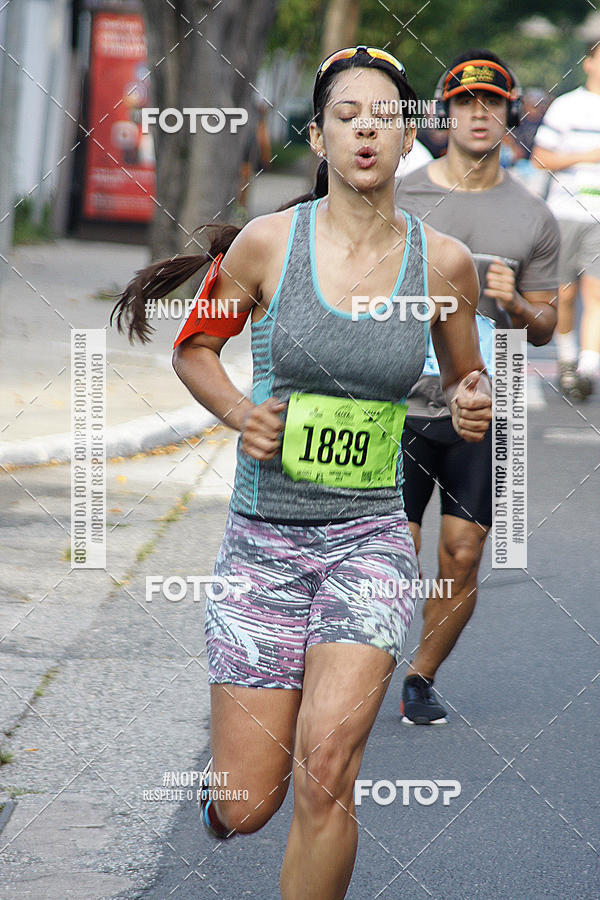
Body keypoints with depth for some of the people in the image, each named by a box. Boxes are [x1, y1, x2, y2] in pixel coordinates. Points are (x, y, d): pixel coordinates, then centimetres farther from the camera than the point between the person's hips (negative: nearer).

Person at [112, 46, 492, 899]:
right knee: (245, 805, 2)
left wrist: (473, 404, -7)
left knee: (325, 769, -20)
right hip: (264, 537, 0)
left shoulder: (443, 261, -1)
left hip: (370, 537, 0)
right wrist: (241, 414, -8)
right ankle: (227, 777, 41)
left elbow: (466, 376, 16)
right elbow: (192, 349, 11)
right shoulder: (266, 243, -5)